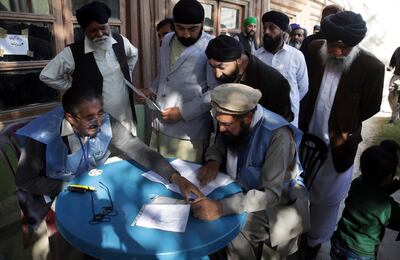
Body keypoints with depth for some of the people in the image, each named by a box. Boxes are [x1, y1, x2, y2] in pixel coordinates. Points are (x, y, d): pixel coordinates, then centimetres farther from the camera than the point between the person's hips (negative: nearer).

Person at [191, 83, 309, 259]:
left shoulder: (278, 135, -30)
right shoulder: (233, 125, -11)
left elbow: (271, 194, -33)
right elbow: (218, 148, 7)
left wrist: (221, 208, -43)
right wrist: (213, 163, -16)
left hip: (274, 204, -6)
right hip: (242, 194, 6)